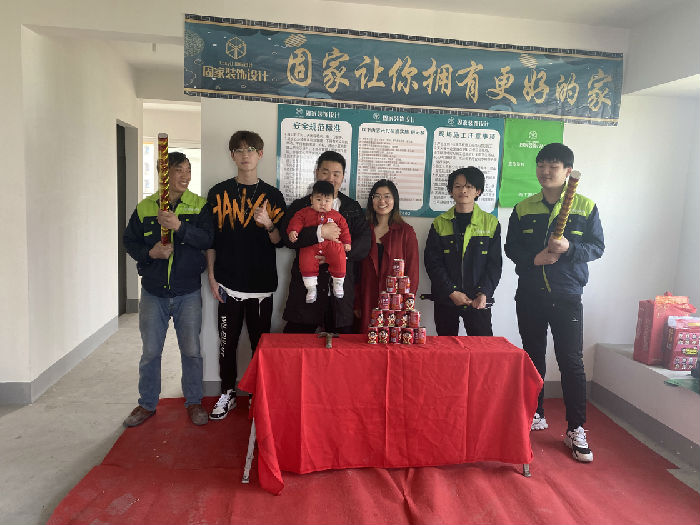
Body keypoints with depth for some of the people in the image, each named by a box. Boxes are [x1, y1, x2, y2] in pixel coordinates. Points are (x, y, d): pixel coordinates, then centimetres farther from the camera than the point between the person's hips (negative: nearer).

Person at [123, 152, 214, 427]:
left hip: (188, 293, -1)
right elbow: (129, 242, 8)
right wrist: (150, 253, -11)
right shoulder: (144, 207, 3)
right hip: (153, 292, 1)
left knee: (191, 350, 7)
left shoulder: (199, 206, 0)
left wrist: (179, 226, -26)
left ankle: (194, 402, 25)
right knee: (150, 352, 11)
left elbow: (207, 239, -13)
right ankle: (147, 404, 29)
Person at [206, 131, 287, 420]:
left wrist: (268, 225, -18)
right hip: (228, 283, 1)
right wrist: (212, 276, 1)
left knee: (260, 341, 7)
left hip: (261, 284, 0)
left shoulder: (272, 196, 4)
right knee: (227, 341, 8)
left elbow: (280, 241, 2)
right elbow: (209, 238, 7)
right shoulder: (219, 193, 6)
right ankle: (228, 393, 25)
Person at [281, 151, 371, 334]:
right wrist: (320, 232, -20)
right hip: (306, 288, -1)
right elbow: (288, 238, -9)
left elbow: (363, 245, 0)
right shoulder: (300, 206, 8)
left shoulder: (353, 208, 12)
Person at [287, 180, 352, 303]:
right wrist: (292, 231, -17)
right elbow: (296, 221, 2)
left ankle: (338, 284, -3)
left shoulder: (336, 215, 13)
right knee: (306, 261, -23)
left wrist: (346, 242, 7)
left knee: (339, 256, -24)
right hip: (310, 246, 0)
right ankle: (311, 288, -7)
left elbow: (344, 228, 15)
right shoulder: (305, 212, 10)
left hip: (331, 244, 0)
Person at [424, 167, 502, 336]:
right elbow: (432, 262, -1)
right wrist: (451, 292, -11)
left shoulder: (491, 223, 6)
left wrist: (484, 293, -10)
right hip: (445, 299, 1)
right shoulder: (439, 223, 5)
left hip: (478, 300, 0)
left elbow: (495, 264, 3)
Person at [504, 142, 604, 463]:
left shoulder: (586, 207, 1)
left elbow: (597, 246, 0)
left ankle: (576, 430, 9)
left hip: (567, 296, -2)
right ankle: (535, 415, 29)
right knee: (533, 357, 13)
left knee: (571, 361, -3)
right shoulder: (523, 209, 6)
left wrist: (570, 249, -19)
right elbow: (511, 247, 6)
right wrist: (534, 258, -13)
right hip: (530, 295, 3)